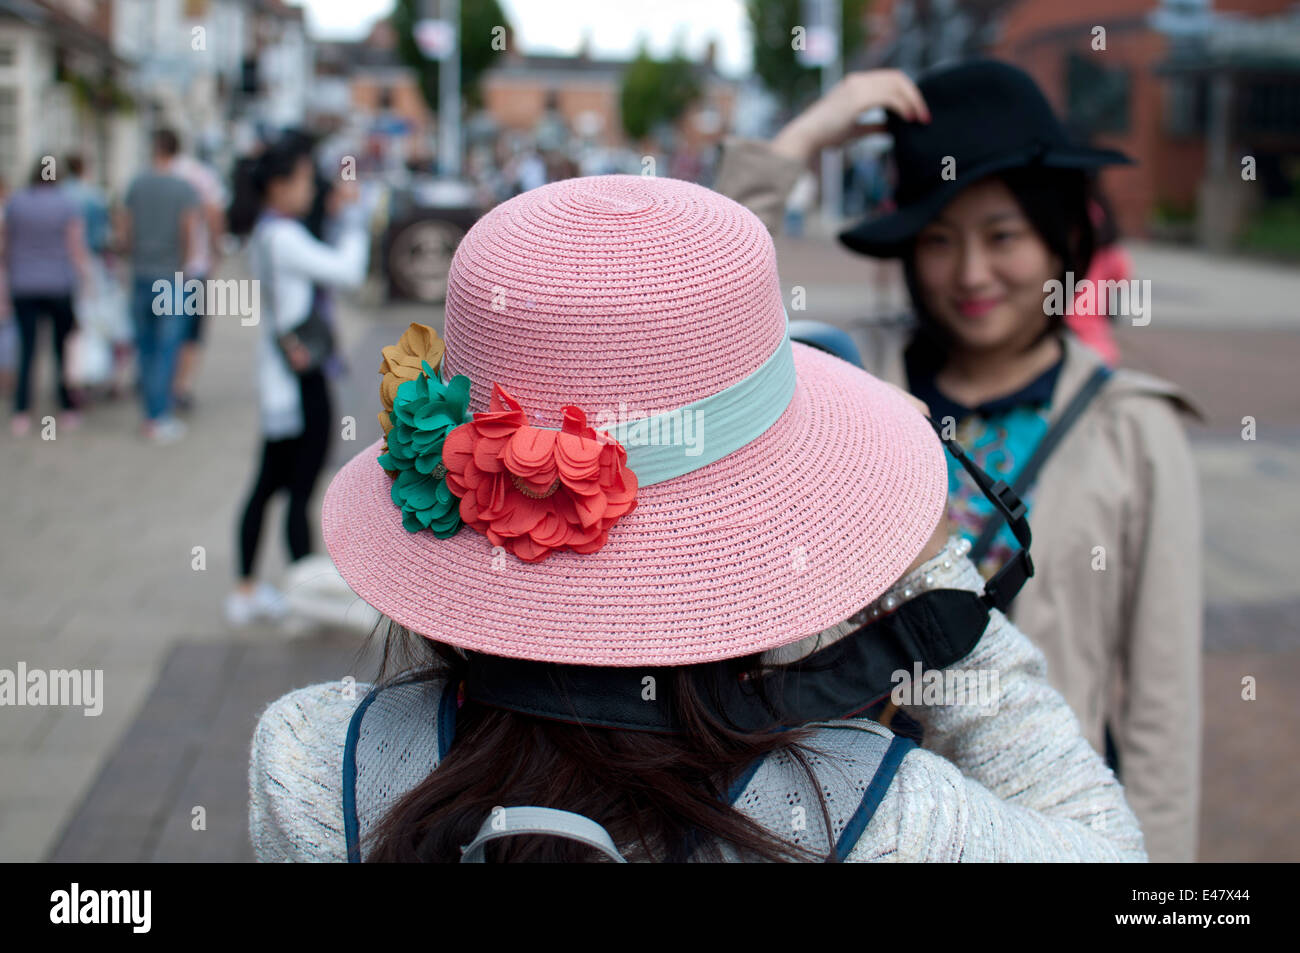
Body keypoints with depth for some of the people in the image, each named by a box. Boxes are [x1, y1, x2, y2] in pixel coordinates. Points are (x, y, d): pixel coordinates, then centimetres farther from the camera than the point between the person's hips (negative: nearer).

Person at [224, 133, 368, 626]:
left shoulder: (266, 234, 13)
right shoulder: (282, 237, -17)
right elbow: (348, 271, -18)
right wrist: (351, 214, -9)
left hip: (280, 377, 10)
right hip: (300, 381, -10)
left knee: (268, 483, 15)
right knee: (301, 488, -4)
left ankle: (247, 591, 23)